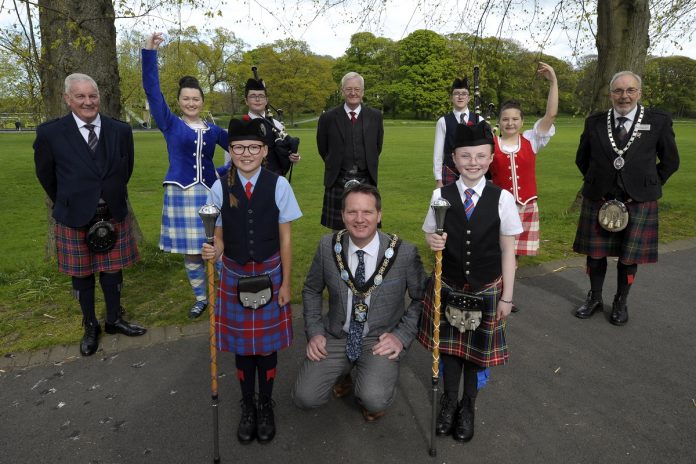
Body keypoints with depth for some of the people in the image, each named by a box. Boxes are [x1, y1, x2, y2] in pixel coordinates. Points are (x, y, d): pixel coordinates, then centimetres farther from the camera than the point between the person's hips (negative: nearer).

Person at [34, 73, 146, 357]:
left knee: (113, 272, 13)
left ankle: (114, 320, 32)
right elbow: (46, 175, 4)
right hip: (75, 218, -1)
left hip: (113, 216, 2)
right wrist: (67, 204, 13)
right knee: (81, 275, 13)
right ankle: (90, 327, 31)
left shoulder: (120, 130, -4)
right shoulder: (50, 133, -10)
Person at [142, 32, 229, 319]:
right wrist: (149, 52, -16)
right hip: (181, 193, -1)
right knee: (190, 252, 7)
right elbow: (152, 91, -9)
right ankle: (201, 298, 24)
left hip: (210, 193, 1)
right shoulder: (170, 125, 3)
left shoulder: (213, 130, 8)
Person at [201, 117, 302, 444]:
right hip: (235, 276, 1)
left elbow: (285, 239, -5)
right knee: (241, 342, 14)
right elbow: (220, 237, 1)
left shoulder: (278, 185, -11)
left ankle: (266, 405, 36)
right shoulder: (220, 188, -7)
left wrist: (286, 283, -3)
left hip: (270, 275, -1)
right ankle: (247, 405, 36)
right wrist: (214, 250, -23)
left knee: (267, 342, 12)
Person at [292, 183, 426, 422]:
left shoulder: (404, 253, -16)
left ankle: (372, 395, 12)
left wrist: (402, 335, -10)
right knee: (305, 397, -10)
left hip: (380, 340, -2)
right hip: (336, 335, 3)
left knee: (375, 400, -27)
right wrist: (314, 331, -2)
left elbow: (422, 298, -1)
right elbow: (311, 290, 8)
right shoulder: (328, 246, -8)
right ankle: (342, 373, 21)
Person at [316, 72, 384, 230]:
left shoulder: (375, 116, 3)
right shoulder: (328, 118, -1)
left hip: (366, 180, 1)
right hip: (338, 181, -1)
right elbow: (322, 149, 11)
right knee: (338, 229, 5)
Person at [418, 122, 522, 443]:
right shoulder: (441, 195, -8)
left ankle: (468, 406, 39)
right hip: (447, 286, 1)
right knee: (449, 344, 15)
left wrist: (506, 297, -3)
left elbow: (508, 250, -6)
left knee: (476, 349, 15)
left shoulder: (501, 198, -12)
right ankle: (449, 401, 40)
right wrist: (432, 241, -22)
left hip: (486, 289, -1)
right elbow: (430, 234, 3)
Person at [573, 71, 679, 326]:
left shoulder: (659, 121, -3)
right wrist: (594, 182, 9)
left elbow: (670, 161, 7)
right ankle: (594, 298, 28)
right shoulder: (594, 122, 1)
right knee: (595, 253, 9)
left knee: (629, 257, 8)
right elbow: (582, 159, 14)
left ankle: (621, 302, 26)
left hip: (638, 201, -1)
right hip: (599, 199, 1)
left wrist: (650, 186, 3)